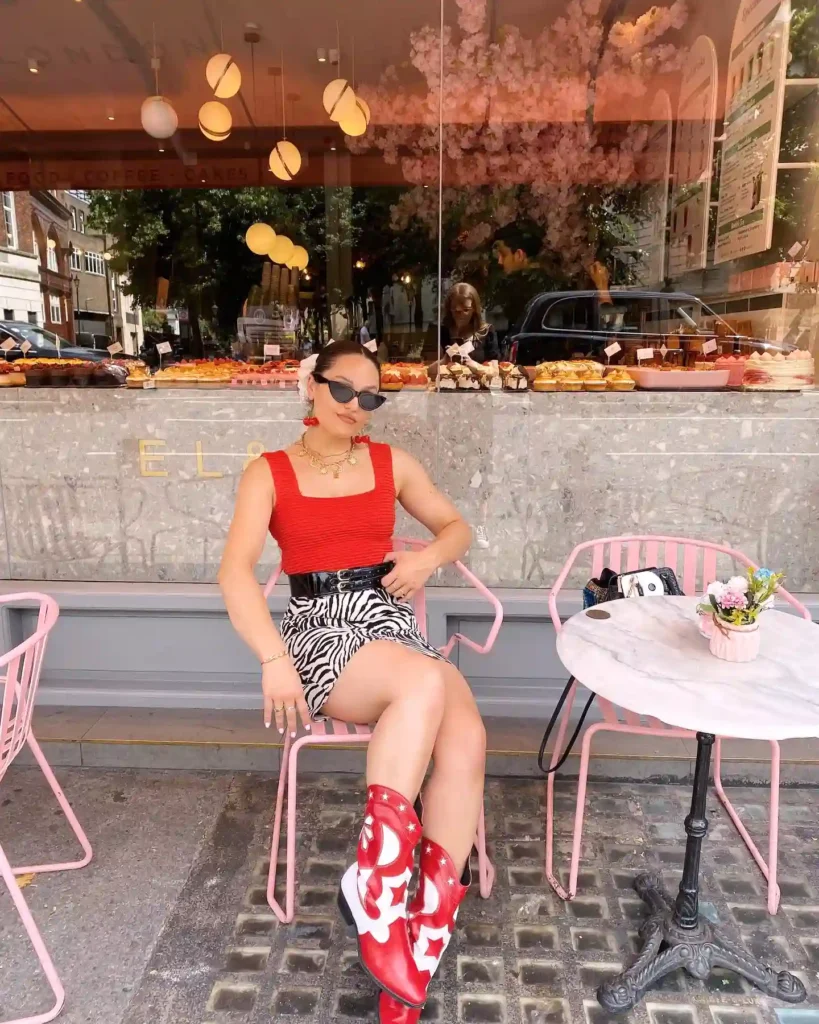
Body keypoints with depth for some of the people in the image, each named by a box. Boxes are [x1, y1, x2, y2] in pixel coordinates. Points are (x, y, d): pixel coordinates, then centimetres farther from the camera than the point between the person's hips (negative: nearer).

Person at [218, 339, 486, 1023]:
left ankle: (420, 955, -16)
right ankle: (374, 890, -23)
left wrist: (430, 557, -3)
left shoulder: (392, 462, 13)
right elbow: (236, 572, -7)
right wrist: (274, 660, -21)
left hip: (391, 619, 4)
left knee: (466, 740, -25)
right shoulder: (270, 473, 4)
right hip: (321, 631, -3)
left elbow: (456, 526, 21)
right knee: (425, 682, -36)